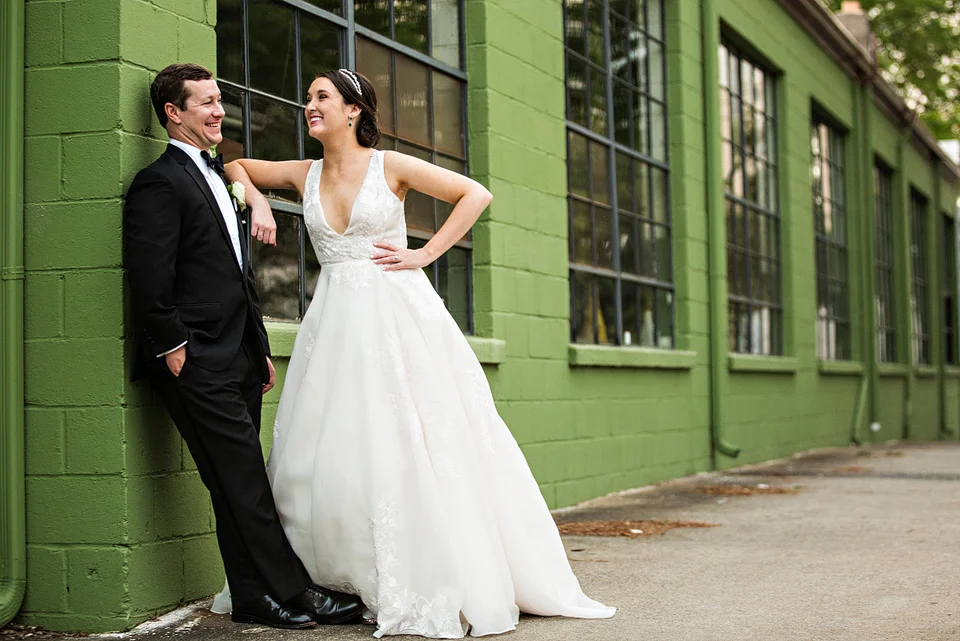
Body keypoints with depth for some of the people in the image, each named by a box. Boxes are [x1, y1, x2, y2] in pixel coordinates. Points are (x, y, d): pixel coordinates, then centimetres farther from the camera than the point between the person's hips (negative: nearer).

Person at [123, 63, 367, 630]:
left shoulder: (216, 179, 23)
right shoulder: (160, 183, -7)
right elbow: (151, 281, -15)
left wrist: (261, 349, 21)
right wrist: (174, 351, -16)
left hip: (237, 359, 9)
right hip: (200, 364, -9)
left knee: (243, 486, 9)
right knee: (243, 482, -6)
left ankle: (259, 598, 12)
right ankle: (290, 591, -2)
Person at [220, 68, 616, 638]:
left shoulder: (391, 165, -1)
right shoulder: (305, 175, 11)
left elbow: (476, 194, -2)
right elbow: (235, 166, 27)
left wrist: (424, 254, -6)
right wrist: (258, 202, 8)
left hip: (398, 313, -4)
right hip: (337, 323, 4)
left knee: (412, 446, -6)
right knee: (334, 453, 2)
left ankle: (438, 587, 1)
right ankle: (343, 583, 12)